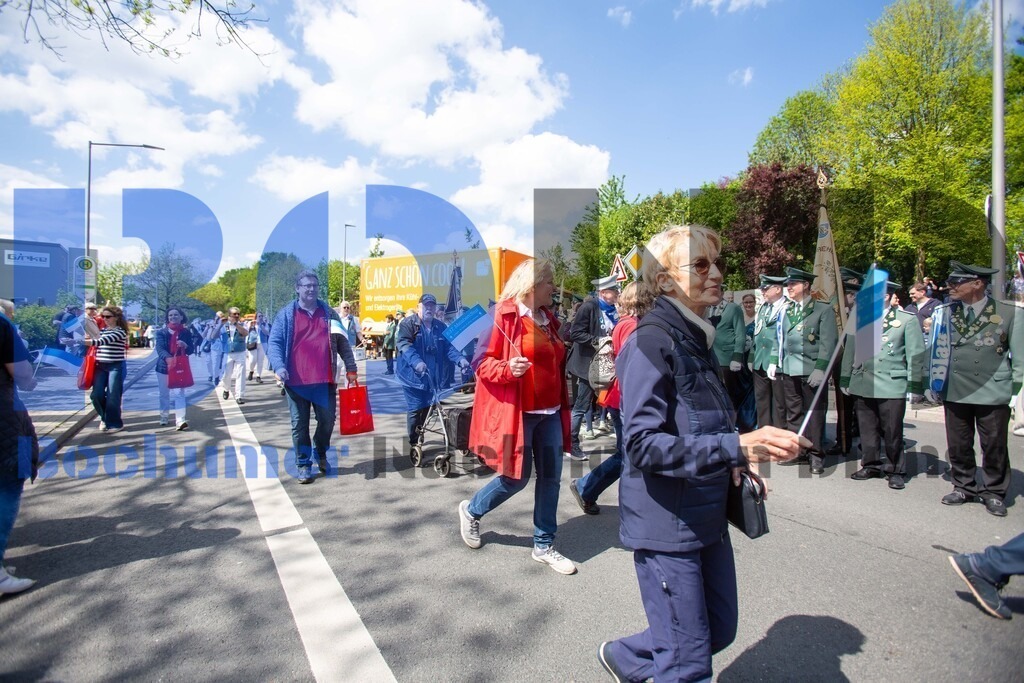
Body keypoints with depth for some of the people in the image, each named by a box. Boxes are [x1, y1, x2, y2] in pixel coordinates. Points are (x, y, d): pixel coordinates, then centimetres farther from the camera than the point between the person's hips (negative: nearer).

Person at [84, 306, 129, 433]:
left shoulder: (120, 332, -8)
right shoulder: (101, 330, 14)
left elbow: (103, 341, -22)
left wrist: (82, 341, -32)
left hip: (116, 366, -6)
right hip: (101, 366, 6)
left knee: (112, 396, -3)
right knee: (96, 395, 1)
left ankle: (114, 423, 10)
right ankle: (105, 417, 25)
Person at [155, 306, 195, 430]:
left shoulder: (186, 332, -1)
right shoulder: (161, 332, -4)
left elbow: (190, 351, 0)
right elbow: (159, 349, -18)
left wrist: (185, 345, -23)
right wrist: (167, 357, -38)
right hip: (164, 366, 1)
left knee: (179, 393, -10)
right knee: (164, 394, 14)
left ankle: (181, 420, -17)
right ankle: (164, 416, 32)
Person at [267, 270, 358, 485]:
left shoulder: (329, 313, 10)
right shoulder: (286, 314, 3)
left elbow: (343, 343, 12)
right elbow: (274, 342, -1)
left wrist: (351, 368, 7)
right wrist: (278, 366, -18)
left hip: (325, 379, 2)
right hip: (296, 381, -2)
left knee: (327, 420, 9)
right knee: (300, 424, 6)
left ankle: (321, 453, 35)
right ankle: (303, 463, 21)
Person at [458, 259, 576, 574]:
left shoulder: (548, 319, 13)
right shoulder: (505, 315, -10)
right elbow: (482, 362, -11)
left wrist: (563, 404, 18)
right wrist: (508, 369, -29)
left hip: (550, 412, 7)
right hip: (518, 411, -7)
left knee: (551, 477, 9)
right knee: (517, 477, 1)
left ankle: (543, 546, 25)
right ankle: (471, 510, 30)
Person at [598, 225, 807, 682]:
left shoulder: (697, 339, 7)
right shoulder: (650, 341, -20)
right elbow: (644, 445, -27)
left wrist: (734, 462, 2)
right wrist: (736, 446, -33)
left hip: (707, 518, 9)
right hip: (666, 524, -9)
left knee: (720, 630, 23)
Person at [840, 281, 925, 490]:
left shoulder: (907, 320, 1)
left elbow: (915, 355, -1)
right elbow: (850, 351, 12)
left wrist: (914, 386, -6)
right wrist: (845, 380, 11)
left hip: (892, 385, -3)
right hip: (862, 384, 3)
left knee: (892, 432, 2)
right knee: (867, 430, 10)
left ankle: (896, 471, 16)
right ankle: (870, 465, 24)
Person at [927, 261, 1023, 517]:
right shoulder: (944, 313, 3)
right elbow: (936, 352, 10)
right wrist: (933, 384, 9)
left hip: (994, 395, -2)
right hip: (954, 393, 2)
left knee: (994, 447, 9)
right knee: (958, 446, 11)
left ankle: (993, 492, 26)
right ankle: (963, 487, 28)